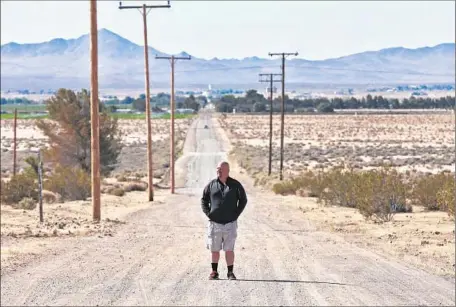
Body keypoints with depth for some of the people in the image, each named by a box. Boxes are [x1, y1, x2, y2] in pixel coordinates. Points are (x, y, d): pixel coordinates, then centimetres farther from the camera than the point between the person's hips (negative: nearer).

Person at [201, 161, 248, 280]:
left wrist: (236, 214, 0)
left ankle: (230, 273, 6)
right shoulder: (211, 185, 5)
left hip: (230, 223, -2)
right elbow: (204, 200, 13)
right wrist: (208, 213, 1)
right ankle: (214, 272, 17)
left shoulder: (235, 185, 1)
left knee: (229, 250, -2)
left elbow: (243, 200, 8)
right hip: (214, 223, 2)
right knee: (214, 250, 6)